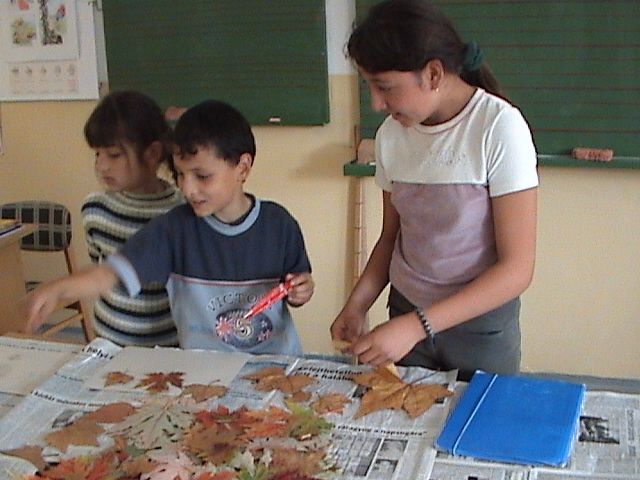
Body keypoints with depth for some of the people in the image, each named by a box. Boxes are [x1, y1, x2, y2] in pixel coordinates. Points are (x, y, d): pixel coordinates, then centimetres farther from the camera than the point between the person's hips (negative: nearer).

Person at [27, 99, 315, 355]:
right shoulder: (175, 228, -5)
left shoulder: (278, 224, -1)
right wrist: (57, 289, -26)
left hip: (276, 359, 1)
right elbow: (114, 272, -12)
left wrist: (301, 292, -8)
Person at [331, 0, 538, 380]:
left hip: (482, 325, -4)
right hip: (406, 318, 4)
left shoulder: (500, 128, -19)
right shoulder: (391, 134, -3)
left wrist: (416, 327, -25)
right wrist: (357, 306, -6)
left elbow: (517, 269, -20)